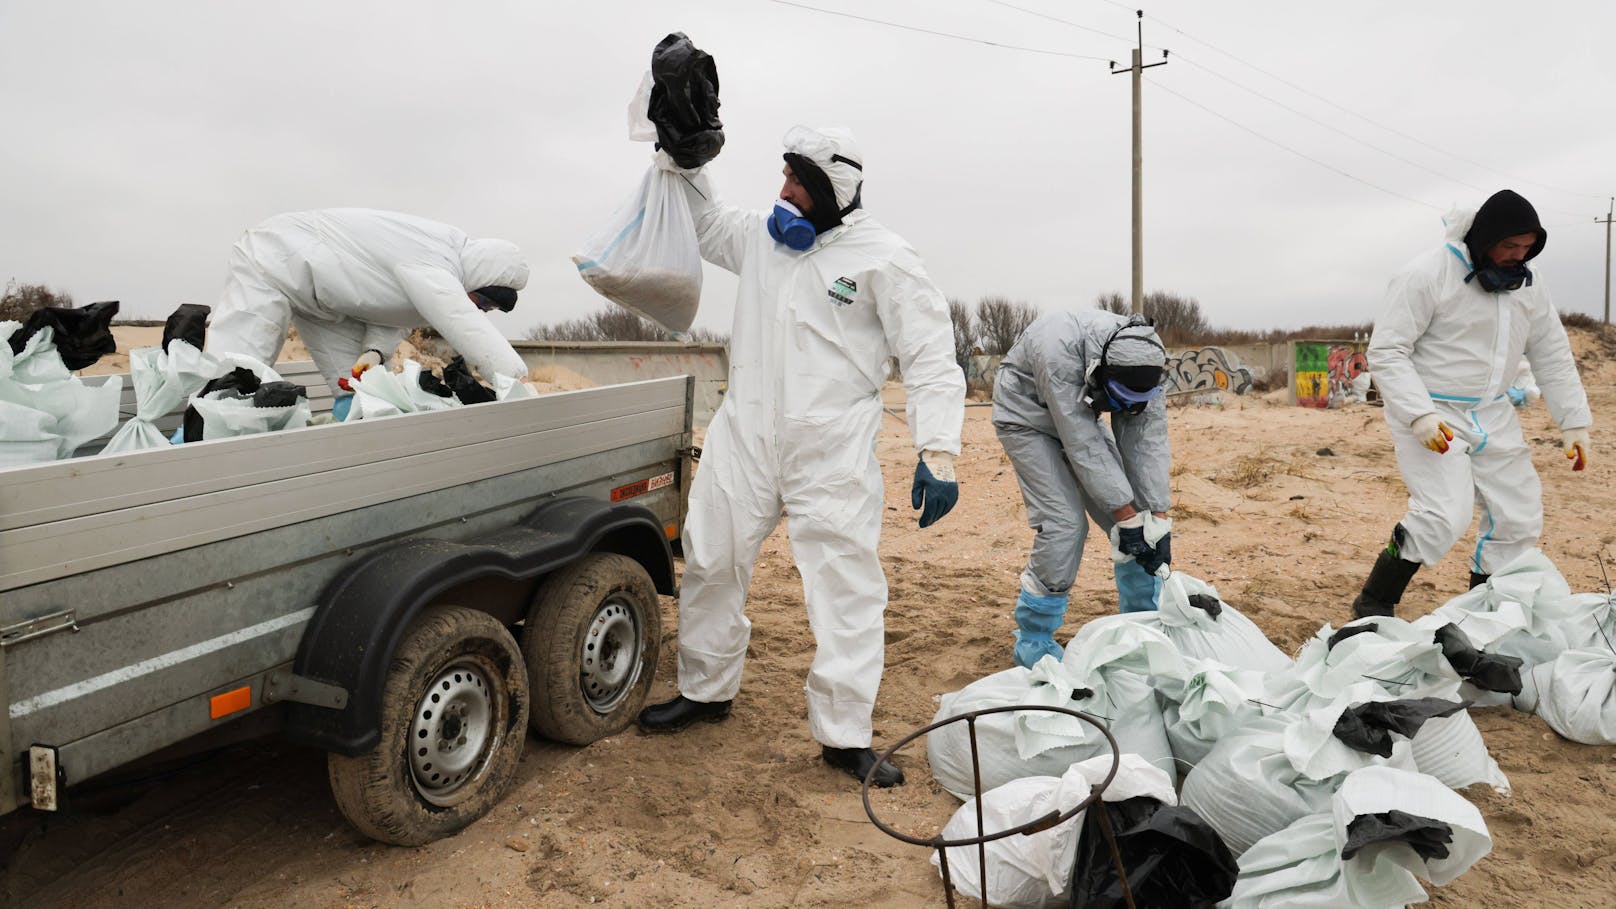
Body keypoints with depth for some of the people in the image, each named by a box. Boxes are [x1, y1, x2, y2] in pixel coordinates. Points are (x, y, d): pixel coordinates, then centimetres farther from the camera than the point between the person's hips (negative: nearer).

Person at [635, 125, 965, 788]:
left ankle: (845, 736, 7)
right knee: (711, 562, 12)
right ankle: (705, 690, 33)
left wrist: (938, 452, -18)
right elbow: (703, 226, 31)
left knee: (846, 584, -4)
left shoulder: (883, 259, -6)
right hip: (743, 434, 5)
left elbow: (932, 358, -8)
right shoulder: (761, 236, 11)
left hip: (832, 449, -5)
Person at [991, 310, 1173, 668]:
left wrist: (1159, 521, -24)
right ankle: (1033, 645, -3)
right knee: (1064, 523, -19)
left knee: (1138, 515, -3)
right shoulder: (1060, 353, -40)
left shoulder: (1140, 363, -22)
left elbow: (1147, 444, -19)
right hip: (1028, 420, -6)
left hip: (1081, 417, 6)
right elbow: (1084, 448, -36)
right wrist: (1127, 518, -32)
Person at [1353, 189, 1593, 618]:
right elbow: (1386, 351, -17)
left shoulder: (1526, 284, 6)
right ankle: (1374, 604, -6)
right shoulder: (1427, 274, -16)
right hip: (1428, 412, -7)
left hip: (1492, 415, 8)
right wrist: (1420, 414, -27)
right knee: (1445, 514, -20)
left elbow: (1552, 357, 13)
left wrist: (1575, 422, 8)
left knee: (1520, 518, 7)